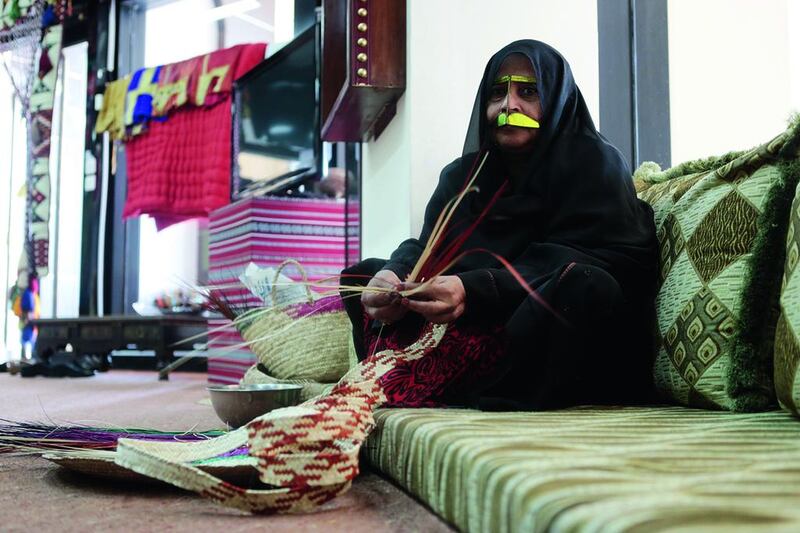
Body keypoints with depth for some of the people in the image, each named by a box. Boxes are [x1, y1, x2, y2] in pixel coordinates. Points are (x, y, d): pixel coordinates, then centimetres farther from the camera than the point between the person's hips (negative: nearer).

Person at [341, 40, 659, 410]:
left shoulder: (595, 162, -2)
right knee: (362, 274, 5)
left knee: (585, 285, -37)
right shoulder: (463, 174, 15)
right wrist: (393, 276, -21)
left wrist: (474, 290, -32)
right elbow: (425, 246, 5)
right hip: (473, 332, 5)